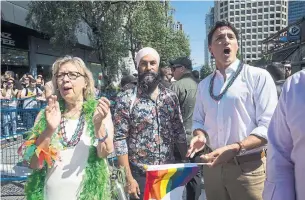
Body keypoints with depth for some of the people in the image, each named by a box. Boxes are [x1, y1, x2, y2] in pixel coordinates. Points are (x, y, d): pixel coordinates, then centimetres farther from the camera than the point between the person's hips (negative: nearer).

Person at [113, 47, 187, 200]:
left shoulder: (171, 97, 2)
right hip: (139, 175, -3)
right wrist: (128, 178, -14)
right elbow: (119, 140, -11)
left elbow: (179, 133, 8)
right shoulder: (126, 99, -10)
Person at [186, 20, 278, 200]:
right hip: (213, 165, 5)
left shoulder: (258, 76, -7)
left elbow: (268, 126, -13)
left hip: (248, 167, -4)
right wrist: (200, 136, -5)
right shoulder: (204, 84, 9)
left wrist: (234, 148, -24)